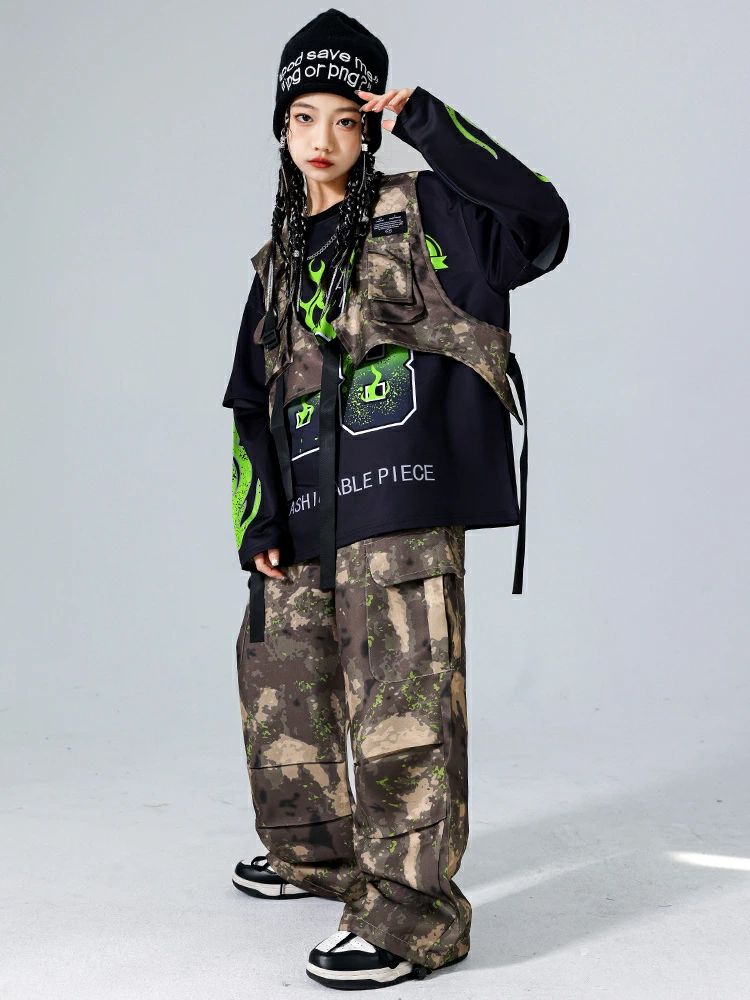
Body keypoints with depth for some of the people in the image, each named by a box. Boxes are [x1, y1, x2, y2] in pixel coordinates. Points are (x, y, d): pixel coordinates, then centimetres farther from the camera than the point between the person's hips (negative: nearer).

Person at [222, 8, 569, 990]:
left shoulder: (416, 215, 2)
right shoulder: (280, 259, 19)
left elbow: (538, 219, -16)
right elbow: (253, 401, 19)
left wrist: (428, 122, -12)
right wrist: (256, 520, 11)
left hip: (401, 501, -7)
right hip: (306, 512, 8)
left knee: (402, 692, -9)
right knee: (281, 680, 17)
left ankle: (412, 914, 1)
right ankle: (318, 851, 37)